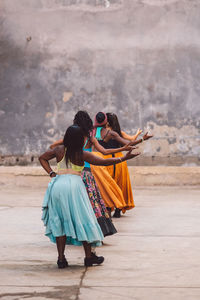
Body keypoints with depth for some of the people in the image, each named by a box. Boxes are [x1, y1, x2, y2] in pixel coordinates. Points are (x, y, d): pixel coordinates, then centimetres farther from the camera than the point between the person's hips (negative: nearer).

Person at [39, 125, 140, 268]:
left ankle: (61, 258, 7)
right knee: (83, 220, 8)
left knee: (59, 221, 9)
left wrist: (51, 173, 15)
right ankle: (89, 256, 13)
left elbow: (42, 158, 23)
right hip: (74, 185, -4)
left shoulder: (59, 150, 11)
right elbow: (103, 162, -3)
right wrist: (124, 158, 2)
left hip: (57, 185, 4)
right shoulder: (82, 154, -2)